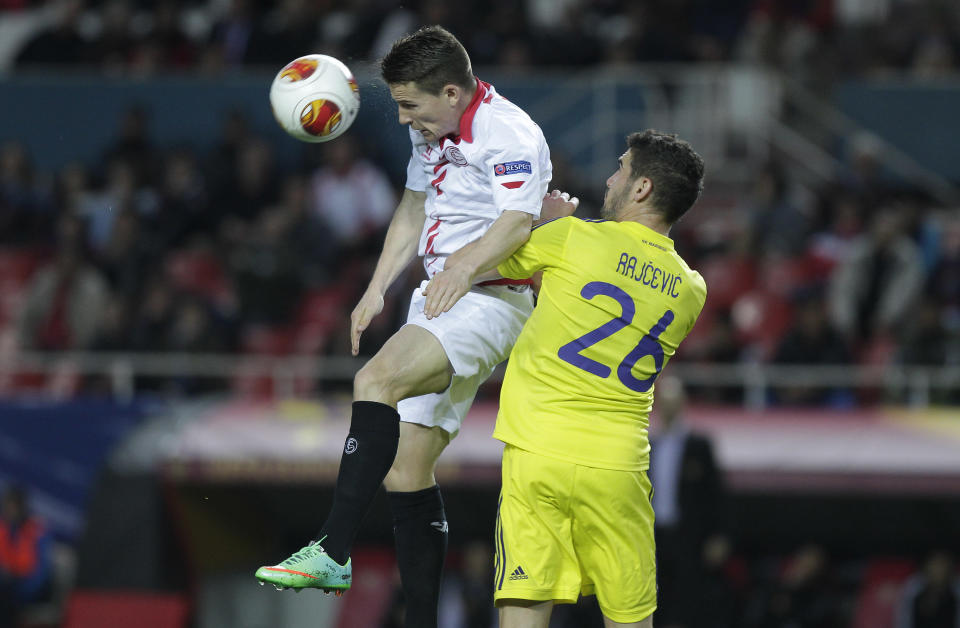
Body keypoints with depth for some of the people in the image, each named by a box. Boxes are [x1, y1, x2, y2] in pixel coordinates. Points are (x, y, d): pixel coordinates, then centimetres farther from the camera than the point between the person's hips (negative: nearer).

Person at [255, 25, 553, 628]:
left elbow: (516, 222, -29)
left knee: (377, 380, -31)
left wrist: (464, 270, -42)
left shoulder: (509, 133, -15)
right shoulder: (430, 131, 13)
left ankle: (332, 554, -36)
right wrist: (377, 289, 21)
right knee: (407, 470, 4)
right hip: (438, 302, 10)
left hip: (490, 301, -10)